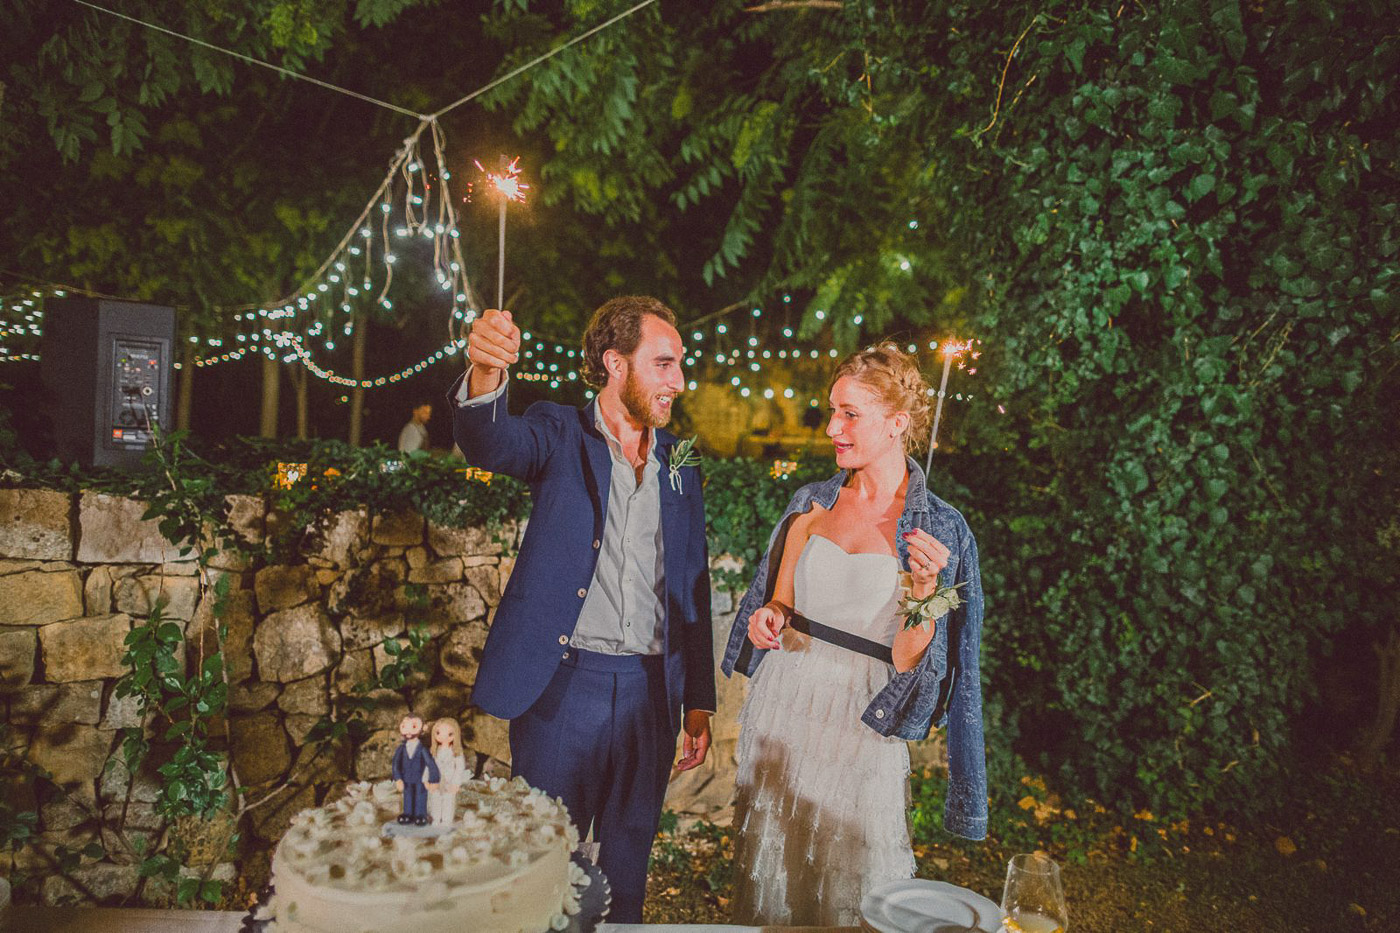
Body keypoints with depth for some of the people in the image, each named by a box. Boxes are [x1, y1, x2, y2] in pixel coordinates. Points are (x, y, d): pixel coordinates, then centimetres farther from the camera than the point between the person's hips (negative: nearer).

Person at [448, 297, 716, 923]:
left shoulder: (679, 462, 10)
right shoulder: (561, 434, -2)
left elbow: (692, 586, 12)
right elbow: (491, 444, -25)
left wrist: (699, 703, 11)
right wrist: (485, 376, -47)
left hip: (650, 692, 4)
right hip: (565, 683, -4)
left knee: (628, 860, 17)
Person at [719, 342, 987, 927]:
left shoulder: (939, 530, -8)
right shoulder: (811, 504, 4)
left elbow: (907, 661, -11)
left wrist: (923, 586, -26)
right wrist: (769, 619, -6)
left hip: (860, 730, -4)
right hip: (781, 712, 4)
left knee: (848, 901, 12)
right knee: (766, 884, 18)